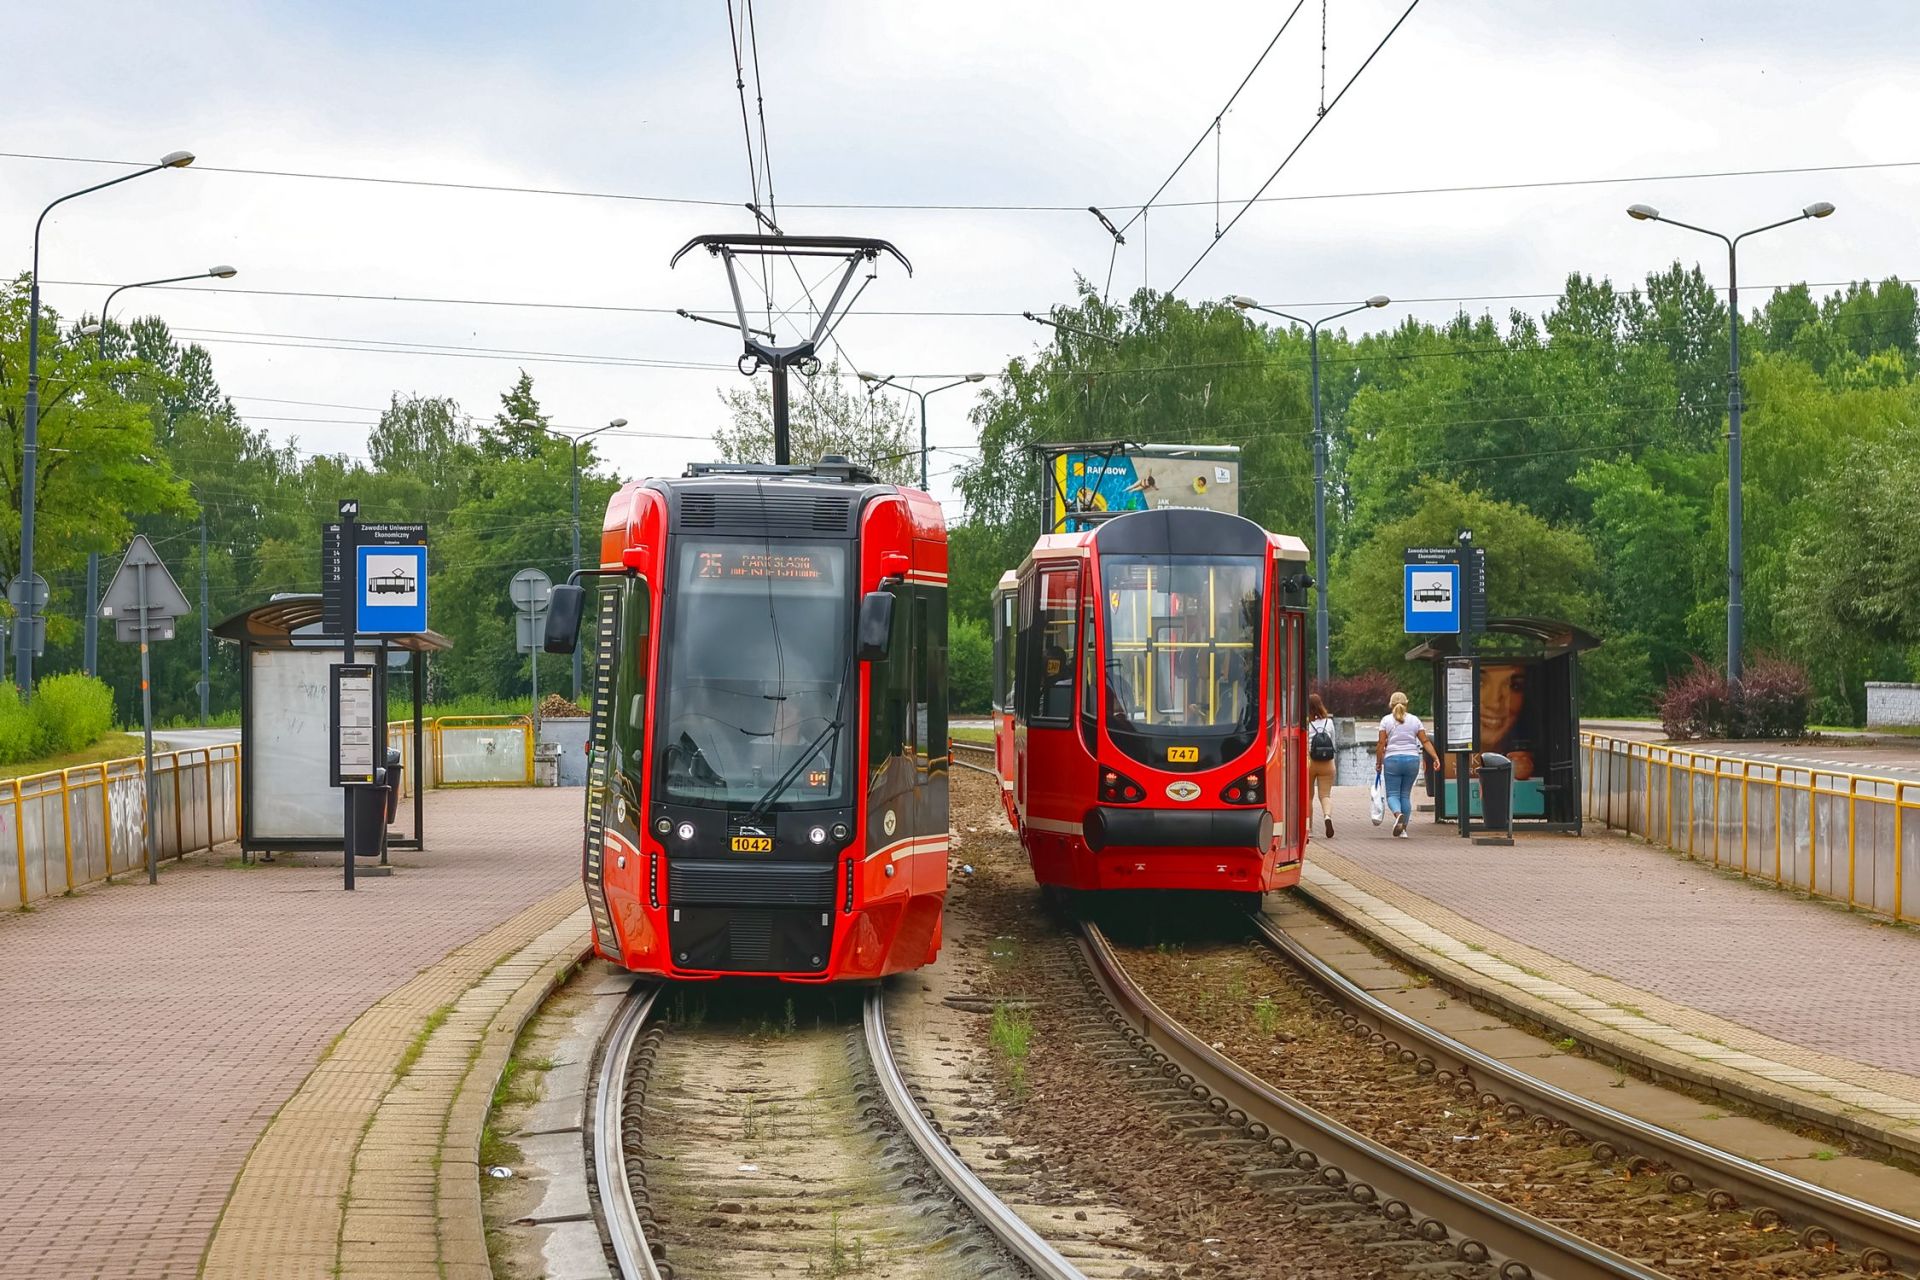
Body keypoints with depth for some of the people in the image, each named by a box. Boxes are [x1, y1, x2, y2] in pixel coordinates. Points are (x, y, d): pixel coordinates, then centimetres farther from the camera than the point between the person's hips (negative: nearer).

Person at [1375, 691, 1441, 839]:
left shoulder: (1386, 720, 1)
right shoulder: (1414, 720, 8)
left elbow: (1381, 744, -3)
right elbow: (1425, 741, 1)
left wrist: (1379, 762, 5)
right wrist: (1436, 758, -1)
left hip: (1392, 760, -3)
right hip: (1412, 760, 3)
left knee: (1392, 794, 1)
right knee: (1406, 794, 12)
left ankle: (1398, 814, -31)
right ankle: (1403, 829, 10)